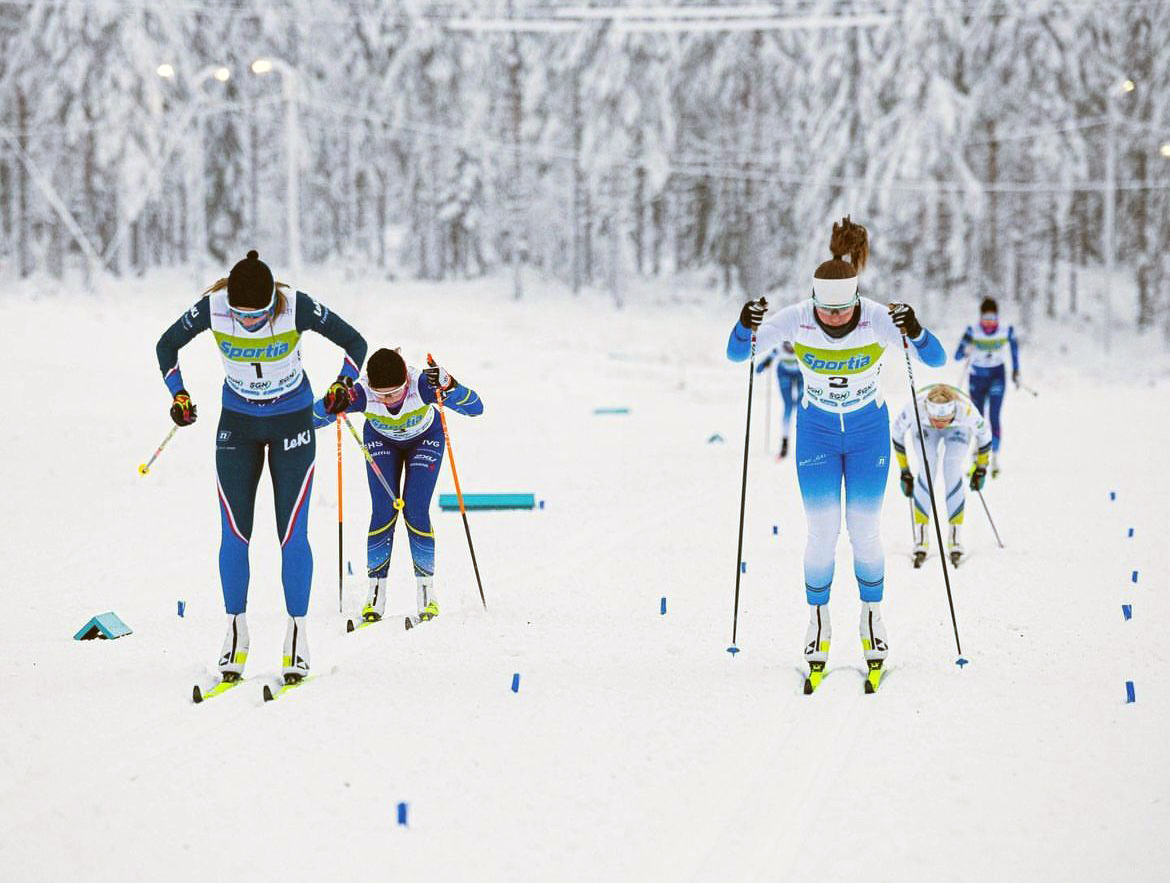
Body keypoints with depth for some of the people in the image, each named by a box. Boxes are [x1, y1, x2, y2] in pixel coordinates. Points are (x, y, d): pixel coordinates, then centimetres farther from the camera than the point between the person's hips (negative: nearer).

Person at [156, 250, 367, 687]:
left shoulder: (297, 307, -26)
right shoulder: (213, 307, -22)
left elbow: (354, 343, -11)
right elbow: (167, 345, -3)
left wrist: (343, 384, -26)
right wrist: (179, 395, -14)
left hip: (292, 423, -2)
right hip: (237, 425, 2)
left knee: (292, 534, -5)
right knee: (234, 533, -1)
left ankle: (297, 631, 5)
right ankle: (236, 630, 11)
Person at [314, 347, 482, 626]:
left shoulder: (422, 384, -40)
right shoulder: (362, 393, -36)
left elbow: (476, 408, -41)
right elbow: (313, 419, -29)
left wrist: (451, 389, -59)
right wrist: (332, 403, -50)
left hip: (425, 440, -1)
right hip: (381, 441, 1)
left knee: (416, 513, -13)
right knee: (383, 513, -12)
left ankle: (426, 591, 0)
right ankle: (376, 590, -1)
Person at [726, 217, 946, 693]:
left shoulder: (878, 319, -25)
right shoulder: (796, 319, -23)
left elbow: (935, 359, -28)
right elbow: (737, 354, -19)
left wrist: (916, 333, -50)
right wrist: (745, 327, -41)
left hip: (869, 433, 0)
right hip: (816, 433, 1)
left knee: (865, 533, 0)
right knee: (821, 534, -3)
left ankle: (872, 619, 20)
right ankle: (818, 623, 14)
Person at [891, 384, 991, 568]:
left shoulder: (966, 410, -41)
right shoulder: (915, 407, -41)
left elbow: (984, 433, -17)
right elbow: (898, 431, -18)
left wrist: (981, 469, -5)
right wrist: (904, 472, -12)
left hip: (959, 429, 0)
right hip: (924, 428, 0)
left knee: (953, 474, -18)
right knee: (927, 470, -18)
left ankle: (955, 539, -8)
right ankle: (920, 540, -13)